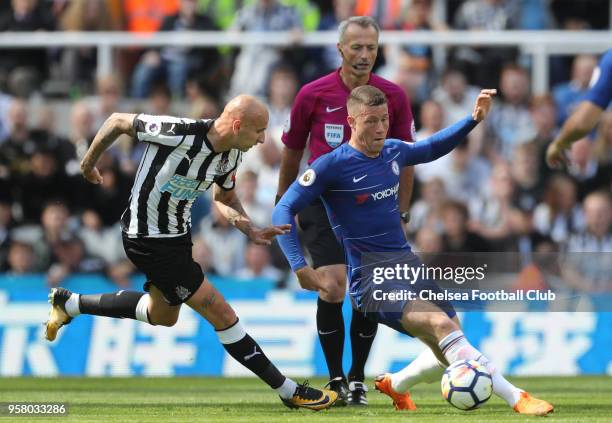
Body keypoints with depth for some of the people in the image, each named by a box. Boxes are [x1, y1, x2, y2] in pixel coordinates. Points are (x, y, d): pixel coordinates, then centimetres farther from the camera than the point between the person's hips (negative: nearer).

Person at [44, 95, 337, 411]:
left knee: (164, 316, 28)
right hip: (150, 240, -9)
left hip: (178, 234, 10)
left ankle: (69, 304, 41)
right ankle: (289, 391, -1)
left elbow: (224, 199, 14)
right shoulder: (179, 133, -29)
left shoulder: (231, 155, -4)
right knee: (221, 314, -8)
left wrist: (251, 230, -4)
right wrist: (89, 162, -2)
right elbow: (118, 121, -16)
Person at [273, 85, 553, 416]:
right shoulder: (332, 166, -11)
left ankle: (395, 384, 31)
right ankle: (516, 398, -33)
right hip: (369, 278, -8)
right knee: (441, 324, -29)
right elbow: (284, 211, -12)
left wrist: (474, 120, 17)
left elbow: (432, 148, 29)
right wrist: (299, 267, -22)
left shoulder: (393, 152, 8)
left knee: (452, 352, 3)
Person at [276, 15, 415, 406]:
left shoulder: (394, 96, -4)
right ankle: (335, 378, -1)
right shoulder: (313, 95, -6)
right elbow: (292, 152, 8)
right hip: (324, 204, -1)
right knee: (332, 288, -15)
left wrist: (402, 214, 4)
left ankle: (357, 378, 16)